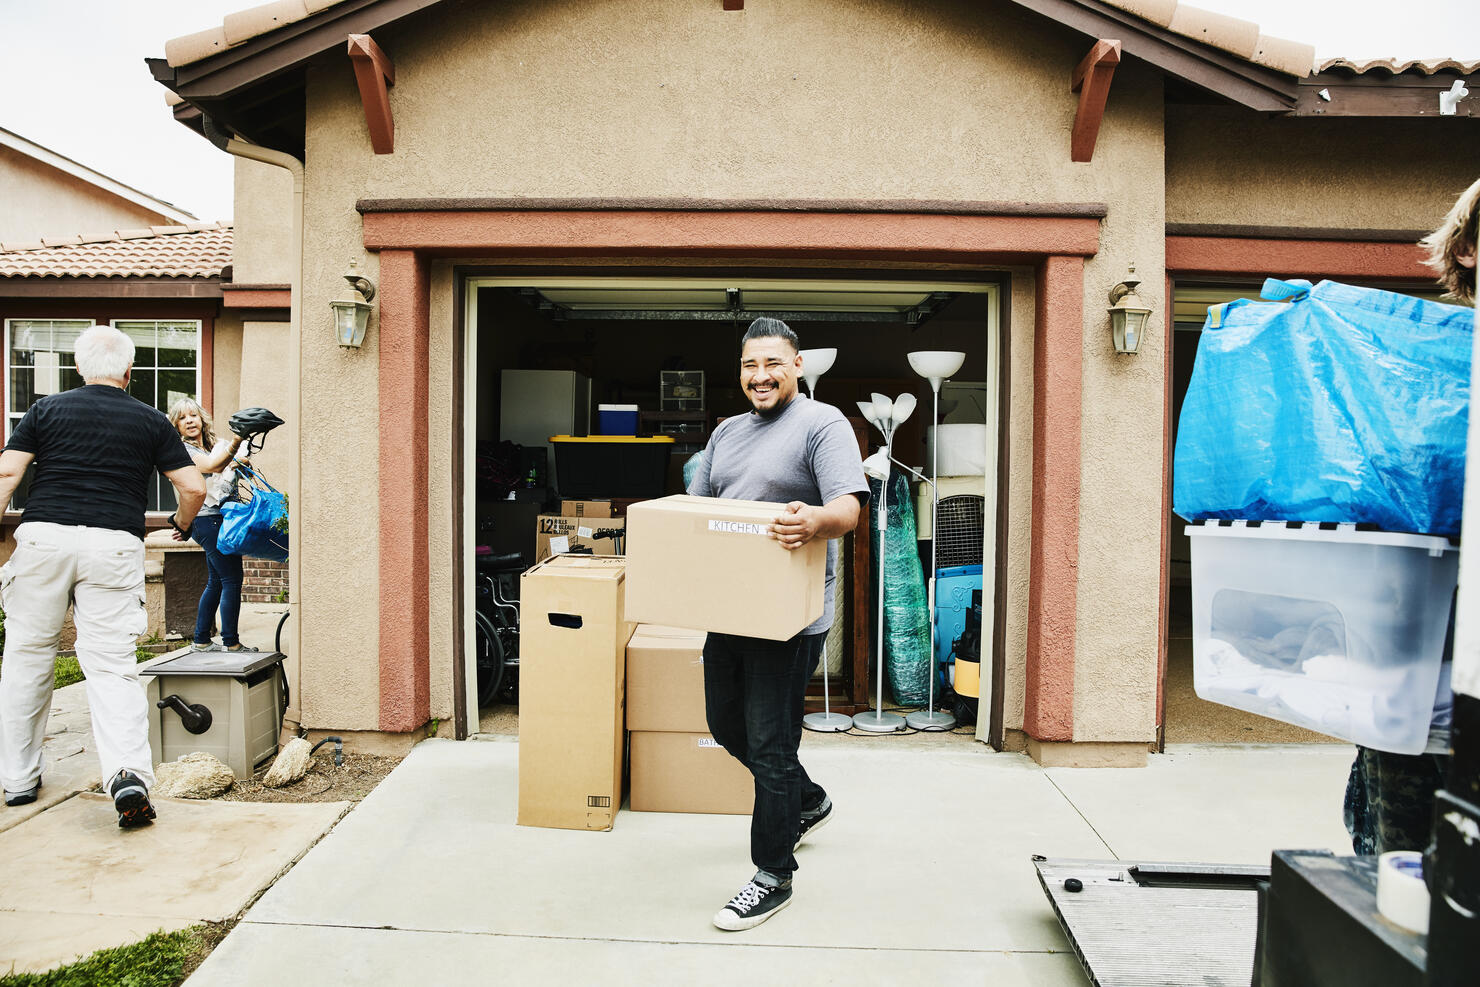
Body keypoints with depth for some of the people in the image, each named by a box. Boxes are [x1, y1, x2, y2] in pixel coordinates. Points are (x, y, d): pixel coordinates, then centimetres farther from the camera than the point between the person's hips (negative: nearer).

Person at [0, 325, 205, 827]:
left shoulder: (46, 409, 12)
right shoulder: (152, 421, 10)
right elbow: (194, 488, 6)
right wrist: (181, 523, 26)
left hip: (43, 538, 1)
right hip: (115, 546, -1)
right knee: (113, 665, -1)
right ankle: (129, 773, -18)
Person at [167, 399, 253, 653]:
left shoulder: (213, 445, 19)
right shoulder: (182, 449, -5)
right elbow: (213, 466, -20)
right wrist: (235, 443, -34)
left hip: (220, 518, 9)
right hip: (207, 519, -9)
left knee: (216, 582, 13)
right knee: (232, 579, -11)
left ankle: (201, 641, 20)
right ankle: (230, 643, -7)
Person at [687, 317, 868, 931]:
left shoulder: (822, 424, -7)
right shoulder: (728, 432, 16)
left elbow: (848, 507, -20)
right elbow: (693, 506, 20)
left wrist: (816, 521, -42)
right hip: (728, 607, 8)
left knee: (770, 742, -2)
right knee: (726, 725, 19)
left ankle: (773, 876, 17)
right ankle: (808, 801, 43)